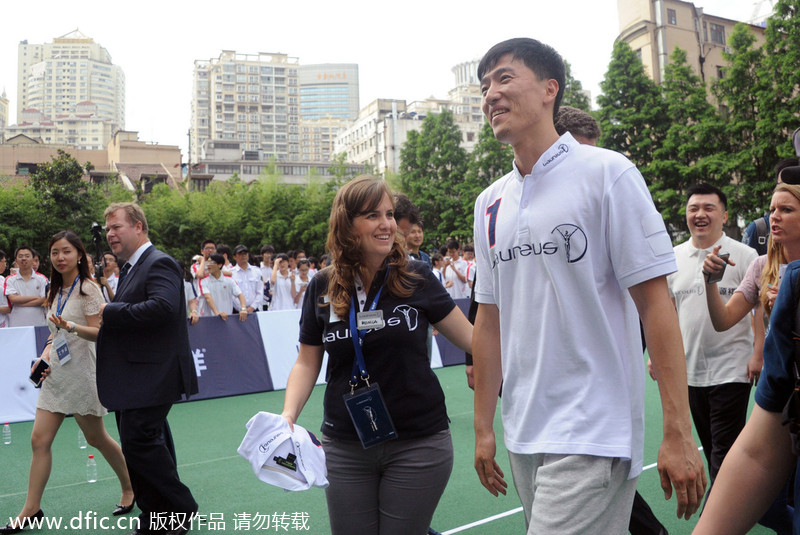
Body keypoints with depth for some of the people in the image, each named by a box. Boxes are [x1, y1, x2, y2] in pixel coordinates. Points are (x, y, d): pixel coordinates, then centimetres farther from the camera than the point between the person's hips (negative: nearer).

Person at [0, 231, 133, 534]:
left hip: (80, 373, -7)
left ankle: (130, 489, 23)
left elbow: (98, 332, -16)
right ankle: (31, 510, 10)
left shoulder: (88, 289, -10)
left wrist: (72, 327, -34)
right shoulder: (57, 291, 12)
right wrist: (46, 354, 4)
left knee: (96, 438, 5)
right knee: (39, 439, 1)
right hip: (56, 373, 7)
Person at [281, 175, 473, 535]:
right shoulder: (322, 288, -2)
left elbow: (472, 337, 0)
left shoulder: (416, 279, -7)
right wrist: (288, 415, -8)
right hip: (345, 448, 2)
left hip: (419, 444, -1)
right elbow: (307, 363, 5)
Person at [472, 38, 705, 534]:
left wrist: (678, 434, -13)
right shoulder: (489, 203, 10)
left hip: (592, 439, -6)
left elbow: (656, 302, -10)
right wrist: (483, 427, 12)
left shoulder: (607, 173, -7)